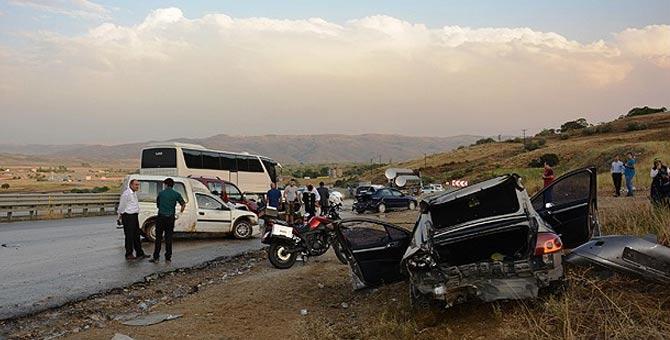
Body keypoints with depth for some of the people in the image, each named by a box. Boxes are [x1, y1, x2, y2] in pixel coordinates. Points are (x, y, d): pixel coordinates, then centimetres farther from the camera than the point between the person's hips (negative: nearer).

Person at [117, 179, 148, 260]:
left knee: (136, 235, 13)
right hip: (128, 217, -9)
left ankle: (139, 253, 20)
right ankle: (128, 254, 6)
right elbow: (121, 206, -9)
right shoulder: (126, 194, -15)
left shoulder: (134, 193, 15)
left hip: (134, 216, 9)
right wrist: (120, 215, -1)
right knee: (129, 236, -2)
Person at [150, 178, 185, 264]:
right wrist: (179, 214, 8)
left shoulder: (161, 193, 4)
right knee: (169, 238, 5)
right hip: (170, 218, 0)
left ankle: (156, 257, 8)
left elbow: (157, 204, 13)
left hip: (161, 217, 0)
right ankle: (168, 258, 6)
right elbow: (183, 204, -3)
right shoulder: (176, 194, 1)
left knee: (158, 238, 6)